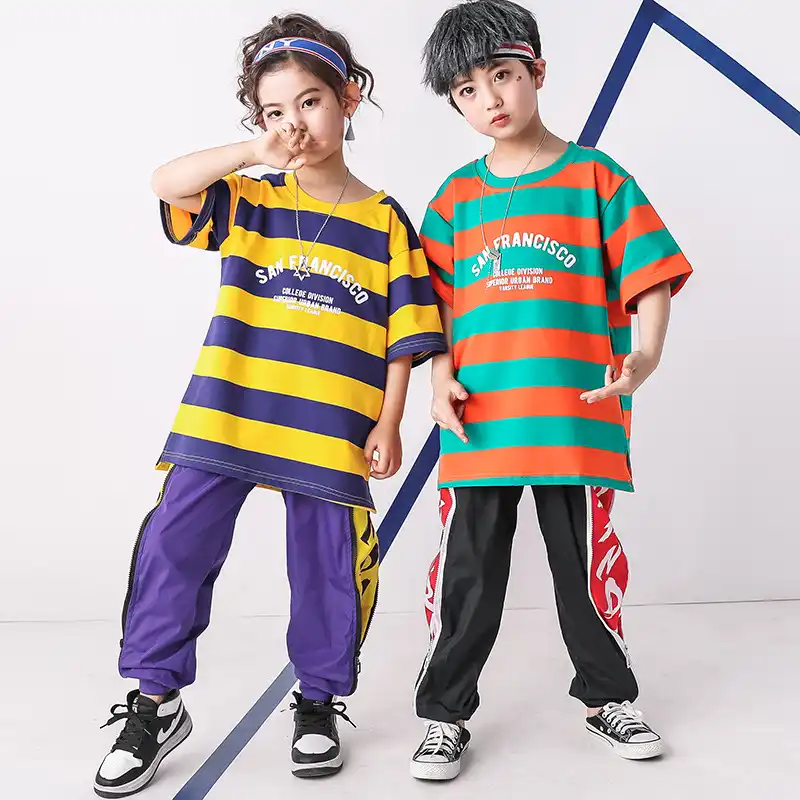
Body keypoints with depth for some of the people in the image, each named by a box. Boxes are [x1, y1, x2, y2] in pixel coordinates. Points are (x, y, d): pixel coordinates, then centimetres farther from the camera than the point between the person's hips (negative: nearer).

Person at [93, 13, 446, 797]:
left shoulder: (385, 222, 4)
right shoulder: (249, 201, 8)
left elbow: (404, 335, 3)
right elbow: (166, 184, -9)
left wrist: (387, 426, -2)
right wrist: (256, 151, -14)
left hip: (331, 432, -1)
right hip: (222, 419, 1)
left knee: (326, 571, 7)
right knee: (173, 547, 1)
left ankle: (319, 703, 29)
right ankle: (155, 702, 19)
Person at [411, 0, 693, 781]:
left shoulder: (595, 177, 4)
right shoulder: (456, 197, 10)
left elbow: (650, 276, -1)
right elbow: (434, 307, 9)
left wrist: (645, 353, -18)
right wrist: (442, 380, -6)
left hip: (578, 415, -1)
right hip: (479, 420, 2)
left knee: (587, 563, 11)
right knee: (467, 572, 7)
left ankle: (608, 696, 34)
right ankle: (444, 714, 23)